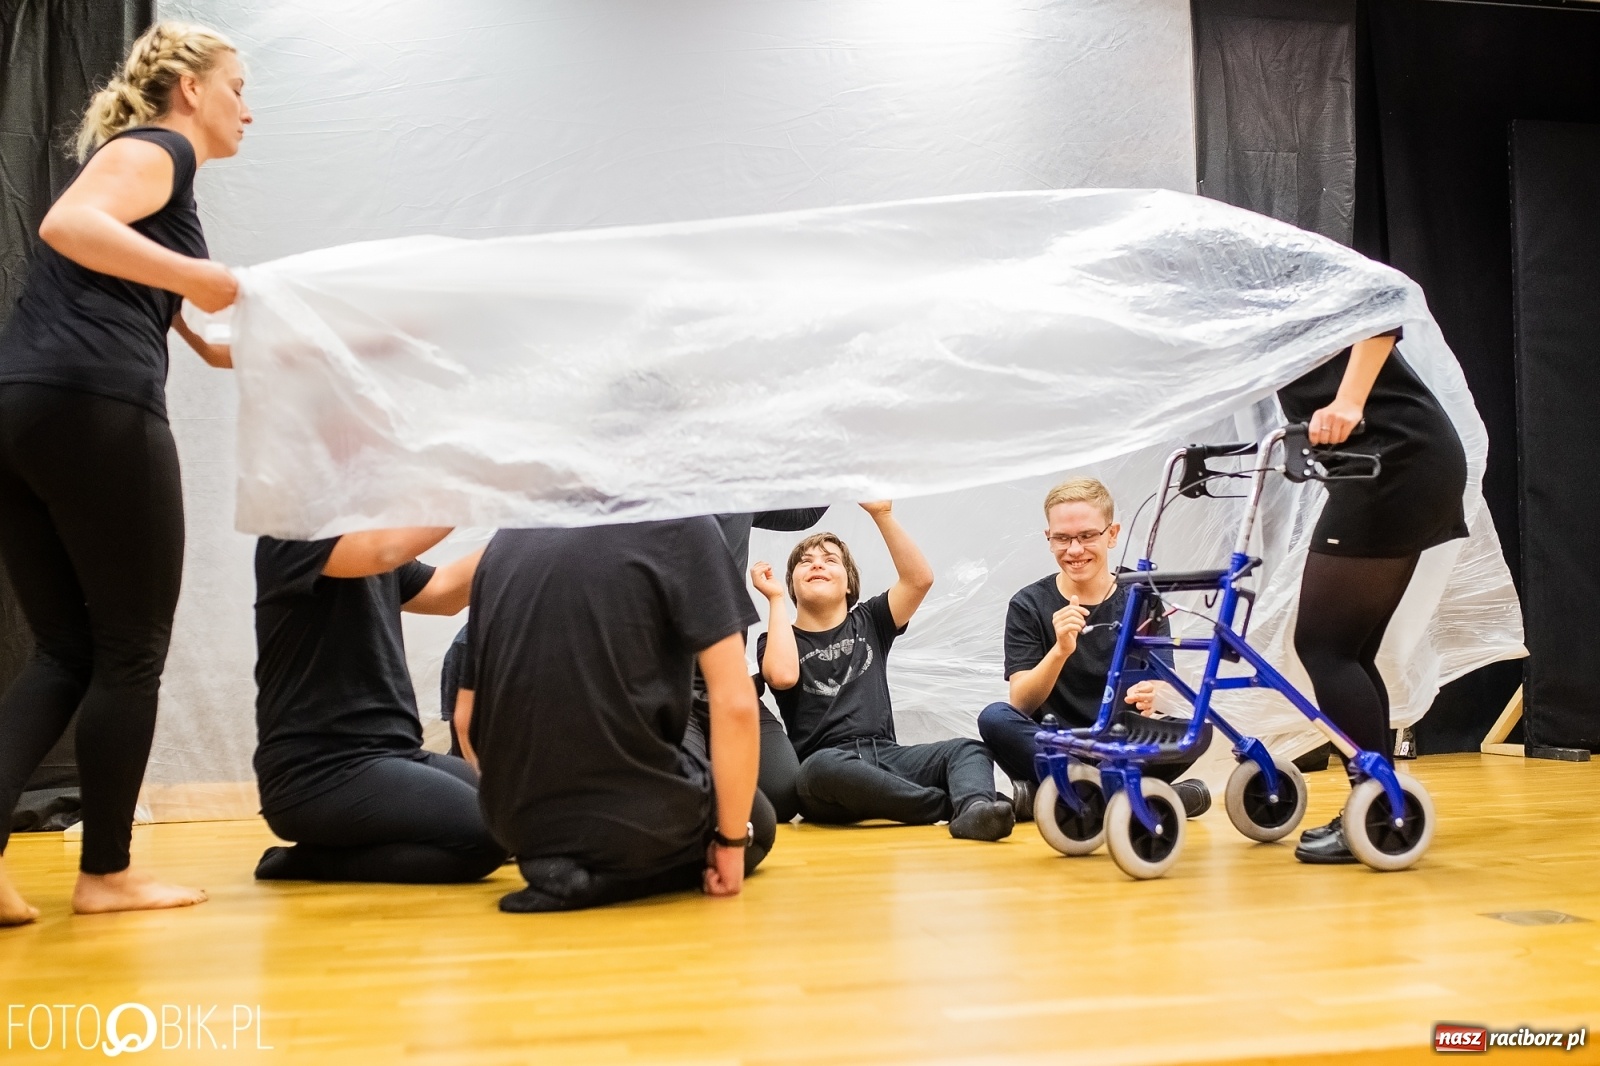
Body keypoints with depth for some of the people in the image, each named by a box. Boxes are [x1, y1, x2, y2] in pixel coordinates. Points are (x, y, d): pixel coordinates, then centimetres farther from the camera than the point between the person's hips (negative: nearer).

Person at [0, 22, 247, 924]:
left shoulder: (144, 160, 31)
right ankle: (107, 873, 10)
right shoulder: (155, 148, 4)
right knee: (131, 650, 2)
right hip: (92, 409, -9)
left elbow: (218, 347, 33)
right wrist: (197, 276, -23)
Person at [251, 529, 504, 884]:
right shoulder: (294, 534, -10)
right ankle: (312, 861, -6)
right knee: (485, 829, -24)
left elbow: (444, 592, 17)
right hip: (318, 773, -9)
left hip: (392, 754, 9)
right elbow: (383, 550, -28)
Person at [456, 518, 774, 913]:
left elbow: (466, 717, 12)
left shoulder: (503, 542, 8)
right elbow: (735, 703, -14)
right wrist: (733, 840, -2)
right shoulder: (679, 524, -8)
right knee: (757, 826, 24)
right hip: (635, 823, -8)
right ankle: (608, 873, -1)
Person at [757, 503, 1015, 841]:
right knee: (824, 767, -38)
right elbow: (783, 675, -13)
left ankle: (973, 810, -52)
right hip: (824, 765, -3)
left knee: (968, 749, -19)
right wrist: (775, 598, -2)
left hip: (886, 756, 4)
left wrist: (882, 514, -4)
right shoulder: (778, 639, 12)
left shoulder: (868, 622, 19)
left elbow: (920, 579, 3)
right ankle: (960, 802, -34)